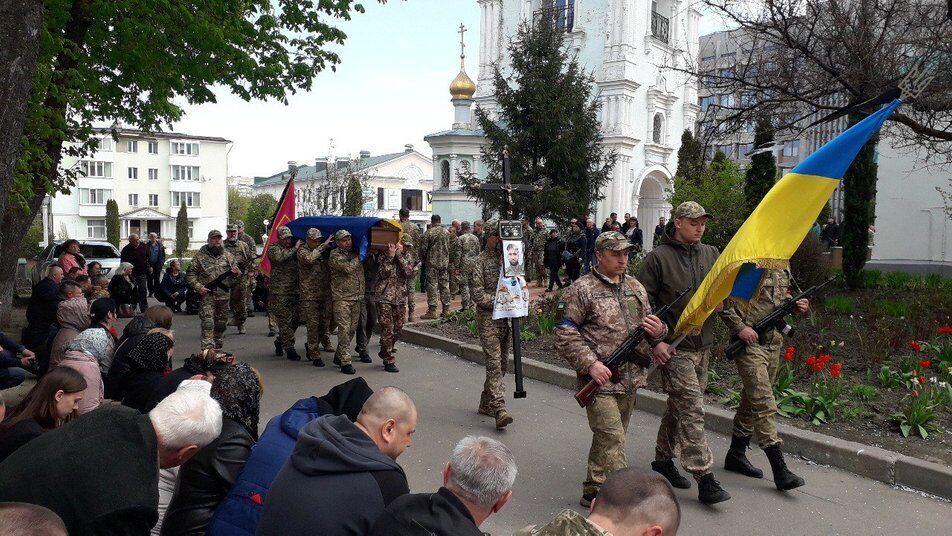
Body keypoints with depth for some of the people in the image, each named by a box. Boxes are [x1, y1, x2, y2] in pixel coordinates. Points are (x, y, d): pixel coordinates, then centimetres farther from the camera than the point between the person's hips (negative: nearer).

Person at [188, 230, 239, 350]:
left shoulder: (228, 256, 11)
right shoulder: (200, 256, 1)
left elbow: (235, 274, 18)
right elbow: (190, 274, 1)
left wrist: (235, 273, -7)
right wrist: (198, 287, -12)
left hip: (223, 296, 4)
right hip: (206, 295, -4)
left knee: (221, 324, 13)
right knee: (207, 323, -13)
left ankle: (218, 347, 29)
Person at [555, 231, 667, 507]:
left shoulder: (635, 287, 13)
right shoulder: (582, 289, -6)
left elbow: (650, 327, 21)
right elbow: (565, 335, -9)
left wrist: (659, 331, -3)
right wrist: (590, 363, -18)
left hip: (630, 379, 7)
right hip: (600, 380, -6)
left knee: (608, 438, 15)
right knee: (612, 440, -10)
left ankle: (593, 491, 29)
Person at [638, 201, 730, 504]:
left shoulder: (711, 254, 10)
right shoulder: (658, 257, -7)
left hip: (702, 346, 6)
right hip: (673, 348, -6)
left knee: (679, 407, 16)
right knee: (692, 410, -9)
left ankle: (663, 459, 31)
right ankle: (705, 480, -5)